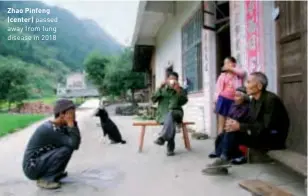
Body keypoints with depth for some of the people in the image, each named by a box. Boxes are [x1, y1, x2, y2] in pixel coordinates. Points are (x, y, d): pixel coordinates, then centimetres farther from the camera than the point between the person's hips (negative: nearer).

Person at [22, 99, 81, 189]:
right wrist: (71, 123, -25)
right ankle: (45, 179, -9)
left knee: (69, 145, 2)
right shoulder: (51, 129, -25)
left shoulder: (60, 126, 2)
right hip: (32, 168, -9)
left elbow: (76, 142, -3)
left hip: (41, 161, 9)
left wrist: (73, 123, -10)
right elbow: (74, 145, -28)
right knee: (66, 150, -24)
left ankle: (56, 174, 11)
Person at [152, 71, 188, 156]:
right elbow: (153, 100, 2)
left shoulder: (181, 90, 14)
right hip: (162, 114, 1)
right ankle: (170, 147, -31)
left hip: (176, 112, -1)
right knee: (170, 122, -33)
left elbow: (183, 102, -4)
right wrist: (160, 88, -9)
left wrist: (178, 90, -15)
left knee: (170, 114, -37)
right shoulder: (162, 89, 17)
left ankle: (162, 137, -44)